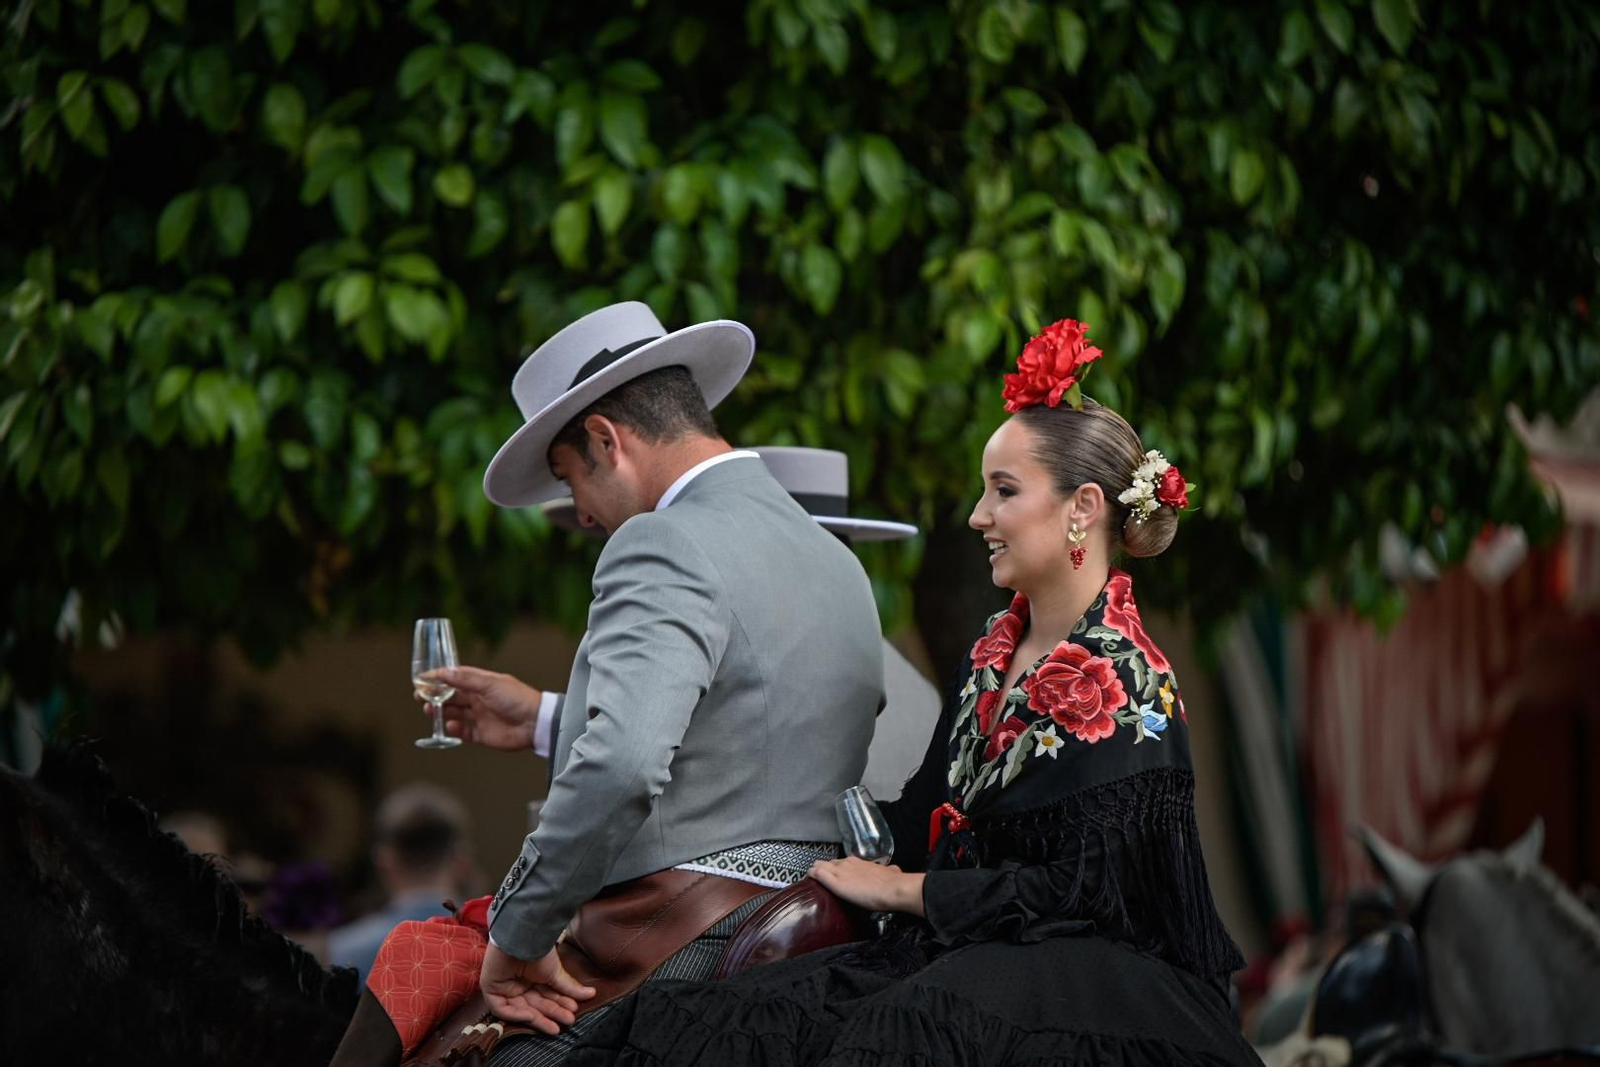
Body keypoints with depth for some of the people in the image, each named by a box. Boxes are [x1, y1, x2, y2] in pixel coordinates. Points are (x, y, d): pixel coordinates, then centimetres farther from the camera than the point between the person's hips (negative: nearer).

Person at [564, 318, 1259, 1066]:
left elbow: (1082, 893, -16)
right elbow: (927, 823, 16)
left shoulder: (1125, 687, -11)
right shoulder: (995, 649, 14)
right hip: (965, 957, 7)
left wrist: (900, 889, -8)